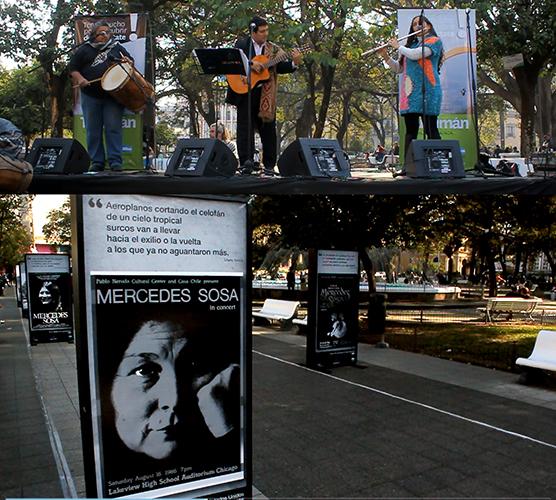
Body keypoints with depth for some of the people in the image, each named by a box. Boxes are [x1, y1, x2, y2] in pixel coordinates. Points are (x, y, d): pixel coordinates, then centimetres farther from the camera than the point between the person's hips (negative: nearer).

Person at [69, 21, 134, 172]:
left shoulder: (117, 48, 15)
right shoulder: (84, 50, 11)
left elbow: (130, 61, 21)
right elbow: (73, 68, 9)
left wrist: (127, 62, -3)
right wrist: (80, 79, -10)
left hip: (113, 95, -1)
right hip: (90, 96, 1)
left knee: (113, 128, -10)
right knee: (93, 130, 2)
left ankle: (115, 162, -9)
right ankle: (96, 162, 7)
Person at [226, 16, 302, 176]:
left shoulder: (273, 49, 10)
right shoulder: (241, 45, 6)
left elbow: (280, 67, 1)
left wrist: (294, 63, -16)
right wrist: (250, 64, -20)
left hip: (265, 95, 2)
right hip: (245, 92, -2)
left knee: (268, 129, 3)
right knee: (245, 127, -5)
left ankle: (269, 165, 9)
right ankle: (246, 162, -6)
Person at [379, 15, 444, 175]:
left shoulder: (434, 41, 3)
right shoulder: (411, 45, 22)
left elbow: (415, 55, -13)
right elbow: (399, 69, 24)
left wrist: (398, 47, 1)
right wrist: (386, 57, 10)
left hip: (427, 90, -6)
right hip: (409, 92, 6)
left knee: (430, 129, -8)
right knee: (410, 130, 2)